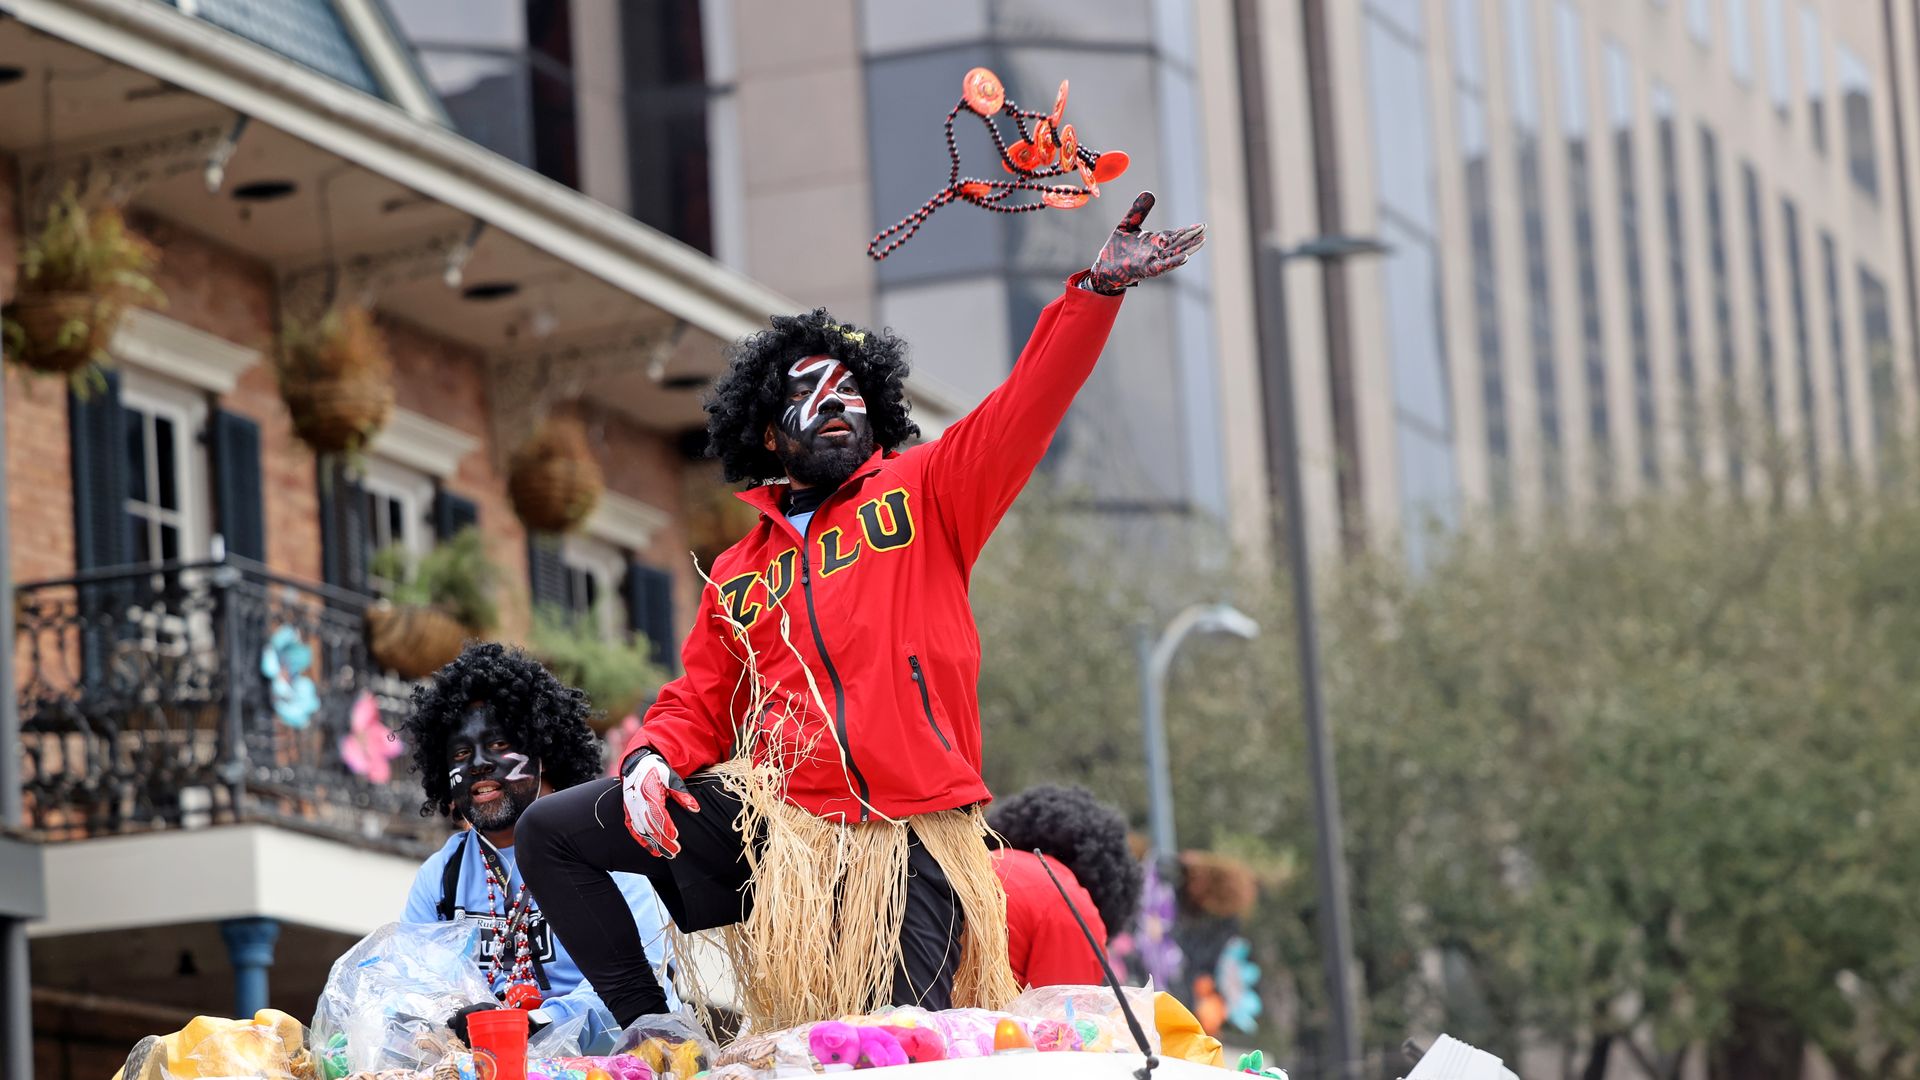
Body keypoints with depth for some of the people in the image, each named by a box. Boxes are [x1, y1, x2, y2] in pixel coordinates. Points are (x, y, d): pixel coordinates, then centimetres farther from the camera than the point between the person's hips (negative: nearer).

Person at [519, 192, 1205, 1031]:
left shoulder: (922, 495, 11)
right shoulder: (737, 576, 19)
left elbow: (1026, 408, 0)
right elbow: (700, 704, 17)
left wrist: (1099, 289, -12)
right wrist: (652, 759, -6)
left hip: (909, 840, -3)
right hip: (769, 818, 3)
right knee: (550, 833, -3)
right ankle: (646, 1024, 1)